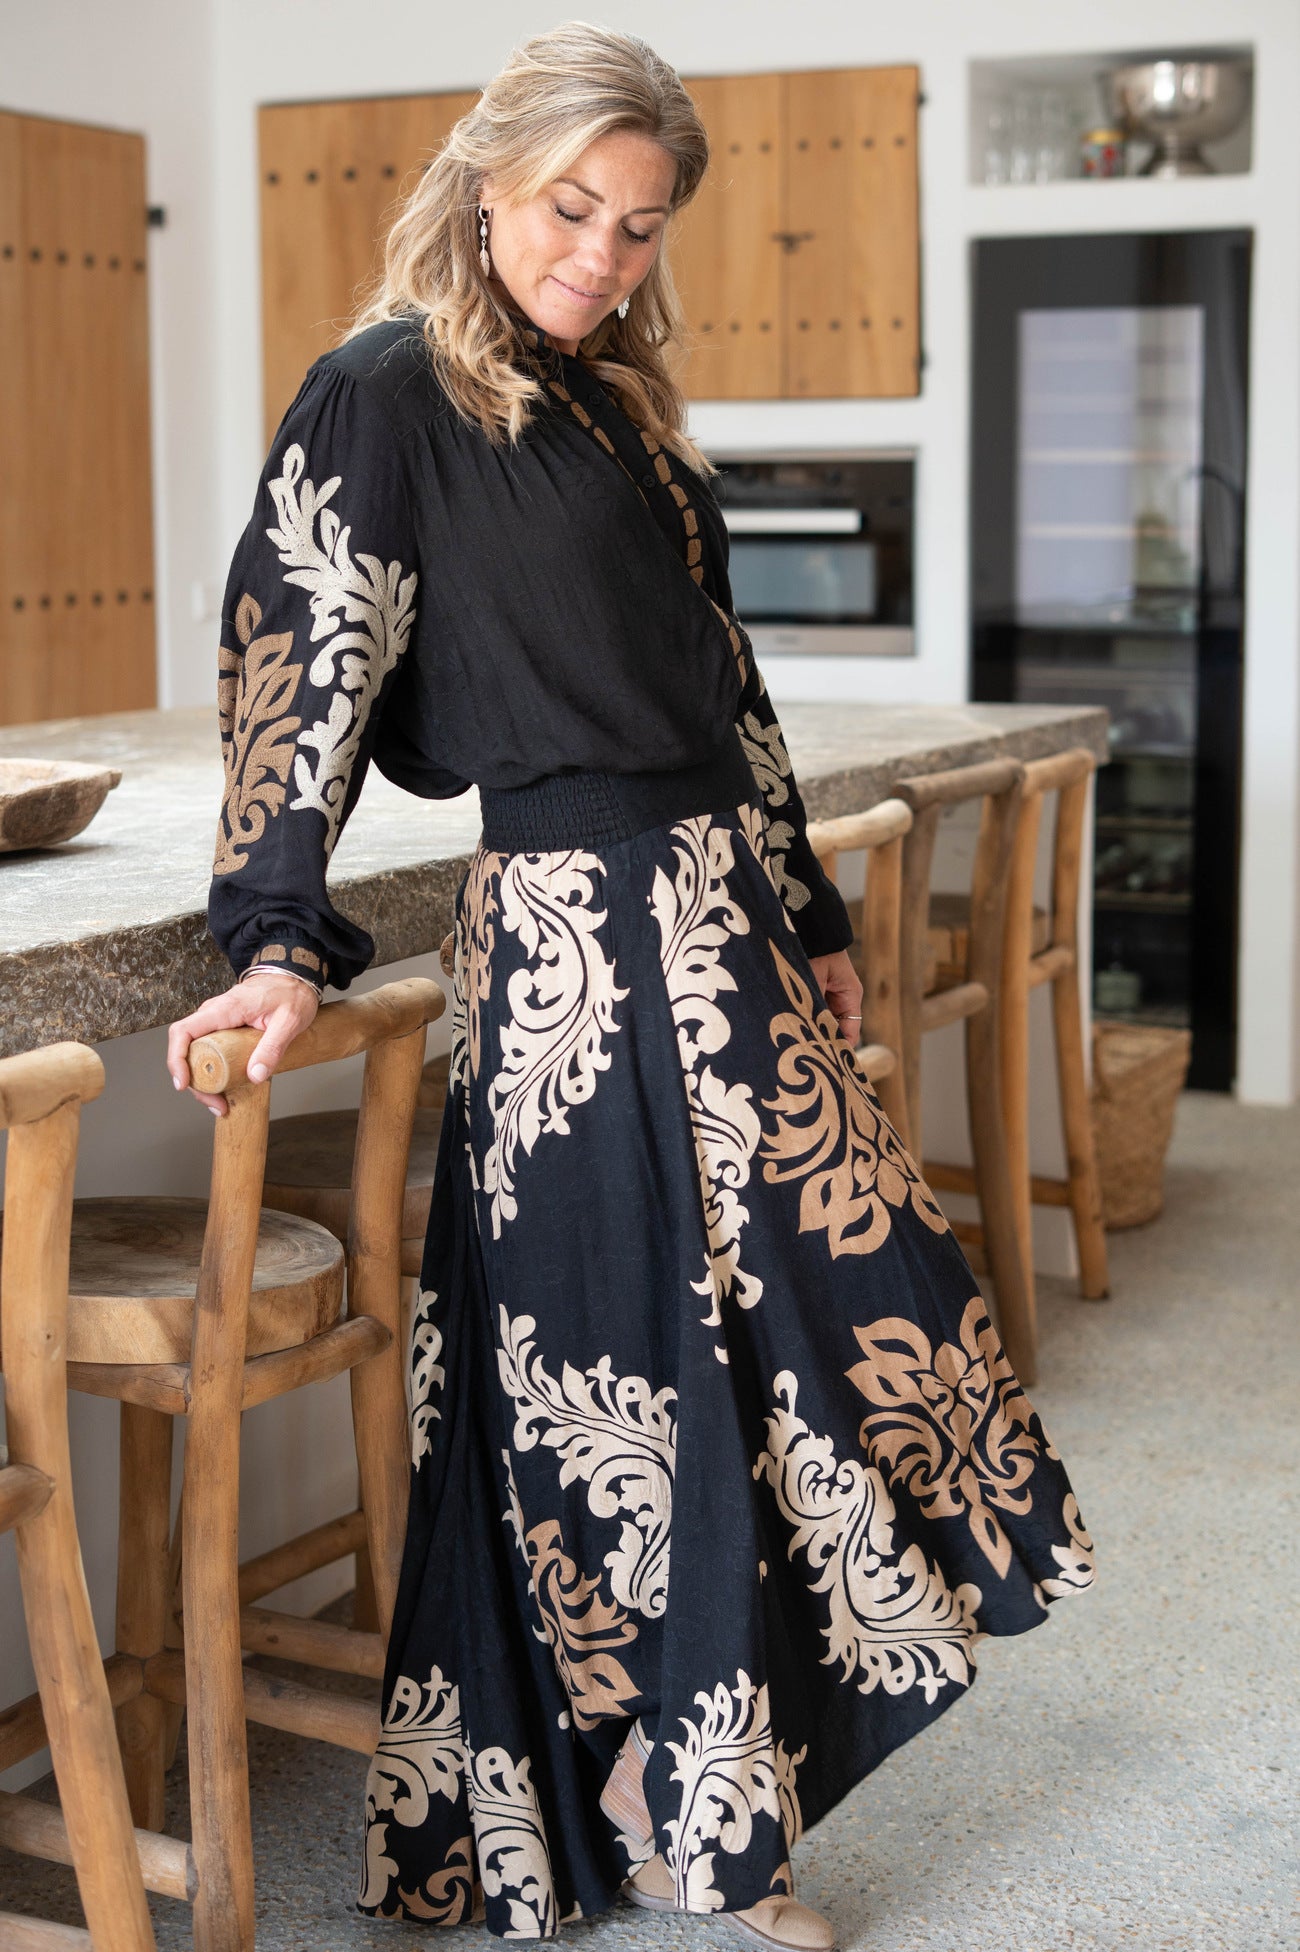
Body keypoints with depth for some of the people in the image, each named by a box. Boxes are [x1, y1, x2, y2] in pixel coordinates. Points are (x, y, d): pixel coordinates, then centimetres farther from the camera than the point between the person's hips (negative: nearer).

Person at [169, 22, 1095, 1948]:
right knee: (629, 1365, -1)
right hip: (573, 932, -8)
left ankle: (723, 1798, 23)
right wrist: (285, 942, -19)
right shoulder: (389, 392, -5)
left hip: (723, 914, 8)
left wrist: (810, 921, 21)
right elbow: (305, 666, -11)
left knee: (811, 1292, 8)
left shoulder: (625, 409, 17)